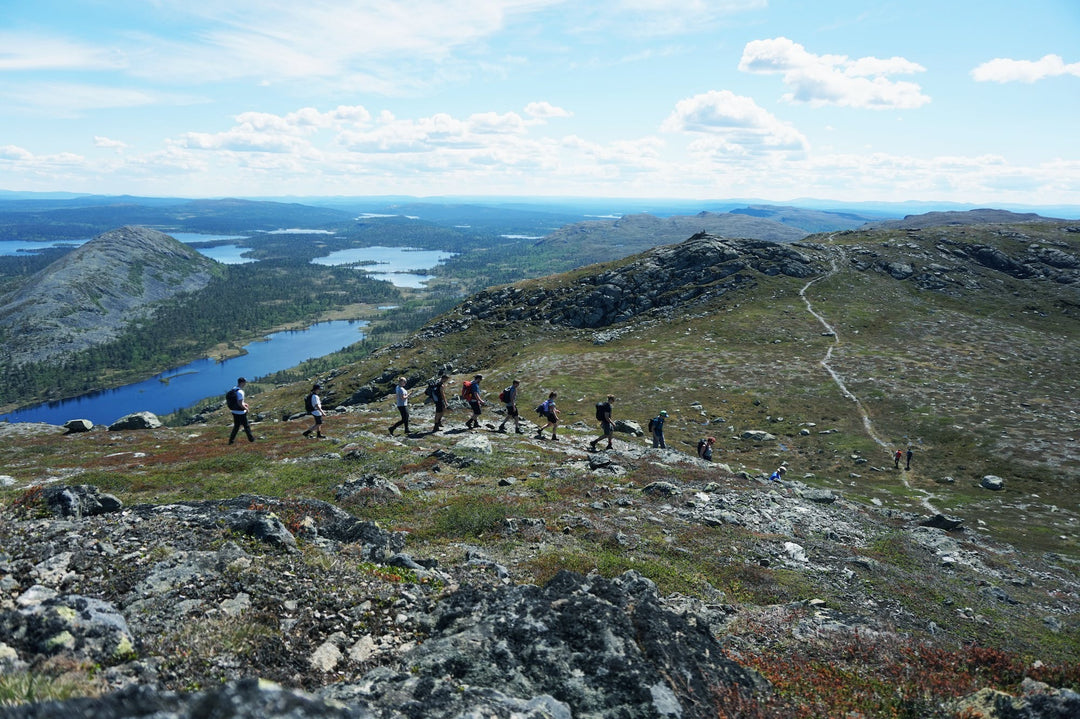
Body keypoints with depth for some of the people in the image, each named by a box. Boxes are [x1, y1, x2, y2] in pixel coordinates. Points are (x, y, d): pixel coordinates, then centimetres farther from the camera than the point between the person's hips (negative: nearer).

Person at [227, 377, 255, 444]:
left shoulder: (233, 390, 4)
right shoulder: (240, 392, -23)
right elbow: (240, 404, -25)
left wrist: (243, 403, 18)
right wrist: (246, 408, -9)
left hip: (234, 412, 8)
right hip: (240, 413, -8)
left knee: (236, 426, 17)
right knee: (246, 426, 8)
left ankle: (231, 440, 17)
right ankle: (251, 439, 21)